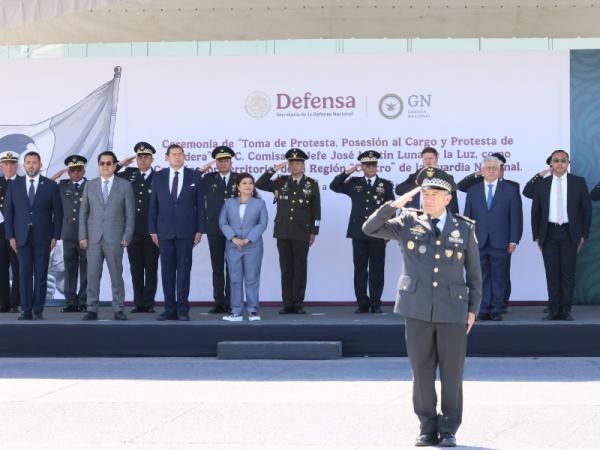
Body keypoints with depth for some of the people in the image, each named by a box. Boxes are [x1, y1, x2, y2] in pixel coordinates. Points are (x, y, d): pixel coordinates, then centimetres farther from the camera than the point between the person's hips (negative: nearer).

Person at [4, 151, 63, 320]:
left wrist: (55, 236, -2)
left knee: (41, 275, 0)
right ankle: (26, 310, 1)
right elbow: (8, 212, 7)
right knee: (24, 274, -2)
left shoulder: (51, 186, 3)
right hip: (22, 237, 1)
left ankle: (38, 310, 5)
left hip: (43, 238, -1)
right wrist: (10, 236, 0)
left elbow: (58, 212, 4)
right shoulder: (14, 185, 7)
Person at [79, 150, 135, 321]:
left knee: (116, 275, 0)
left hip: (114, 238, -2)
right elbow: (83, 212, 10)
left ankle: (118, 310, 6)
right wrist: (83, 236, 1)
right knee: (92, 275, 0)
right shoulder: (89, 185, 11)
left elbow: (130, 214, 3)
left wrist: (127, 236, -5)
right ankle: (92, 310, 4)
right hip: (93, 238, 2)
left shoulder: (125, 186, 5)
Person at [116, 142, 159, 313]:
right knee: (135, 269, 6)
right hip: (132, 230, 3)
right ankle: (138, 303, 12)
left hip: (151, 231, -3)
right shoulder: (129, 174, 11)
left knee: (151, 269, 2)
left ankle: (149, 303, 6)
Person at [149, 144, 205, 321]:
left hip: (186, 231, -1)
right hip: (164, 231, 2)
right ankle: (170, 310, 6)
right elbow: (153, 205, 8)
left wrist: (199, 230, -2)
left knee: (184, 270, -2)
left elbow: (200, 205, 4)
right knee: (167, 271, 2)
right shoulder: (159, 177, 8)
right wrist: (153, 230, 2)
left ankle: (183, 310, 1)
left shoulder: (194, 176, 4)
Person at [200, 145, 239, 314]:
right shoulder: (208, 178, 7)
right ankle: (219, 302, 10)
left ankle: (231, 303, 4)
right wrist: (201, 171, -8)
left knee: (232, 267, 1)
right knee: (217, 268, 5)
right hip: (214, 229, 1)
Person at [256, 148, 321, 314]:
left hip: (302, 234, -2)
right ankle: (287, 304, 7)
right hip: (283, 233, 2)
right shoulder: (281, 182, 9)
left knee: (300, 269, 1)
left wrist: (314, 232, 1)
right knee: (286, 269, 4)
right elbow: (259, 185, 2)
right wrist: (274, 169, -5)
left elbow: (316, 210, 4)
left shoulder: (312, 184, 4)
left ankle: (298, 304, 6)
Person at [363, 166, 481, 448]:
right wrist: (394, 205, -13)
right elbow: (370, 229, -4)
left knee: (452, 374, 2)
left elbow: (474, 273, 10)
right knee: (422, 374, 5)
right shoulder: (408, 222, 5)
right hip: (418, 311, 0)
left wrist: (473, 309, 5)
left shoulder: (464, 229, 5)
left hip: (453, 311, 0)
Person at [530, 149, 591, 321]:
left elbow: (587, 209, 5)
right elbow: (535, 212, 10)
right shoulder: (542, 184, 7)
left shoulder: (578, 182, 4)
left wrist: (583, 234, 0)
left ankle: (566, 310, 6)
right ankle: (554, 310, 5)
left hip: (569, 234, -1)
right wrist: (537, 236, 4)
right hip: (549, 234, 1)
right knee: (552, 273, 1)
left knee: (568, 273, 0)